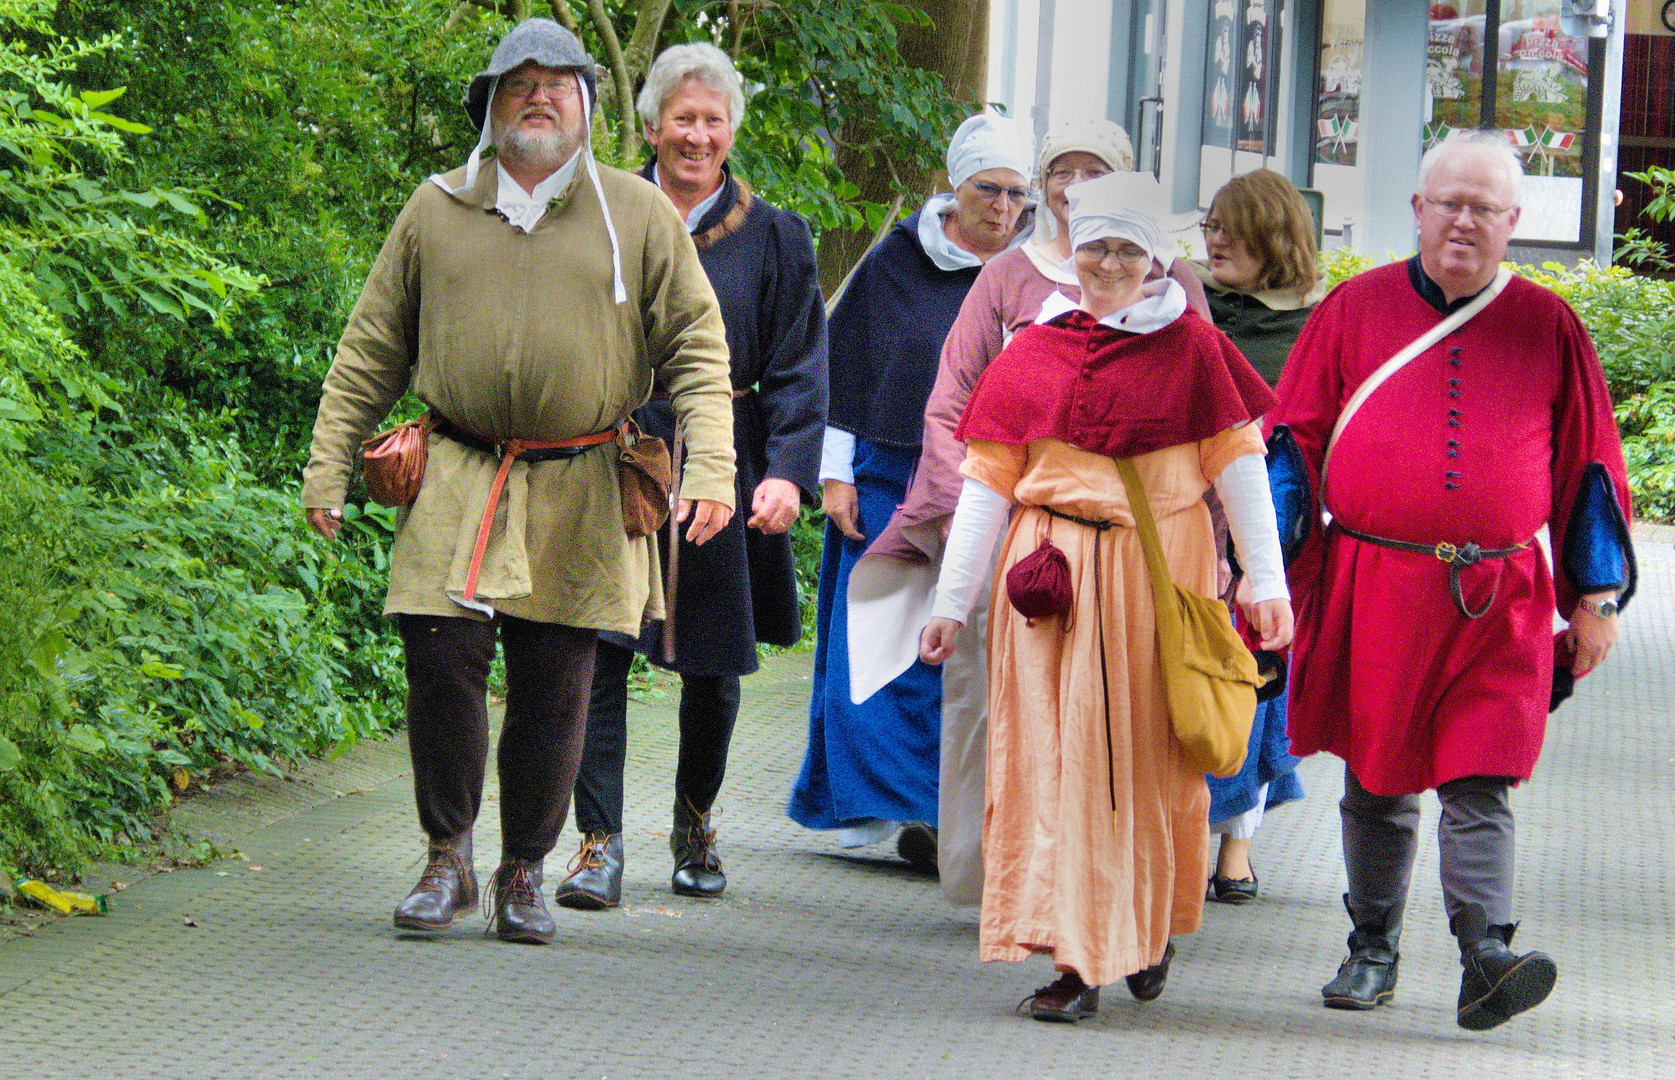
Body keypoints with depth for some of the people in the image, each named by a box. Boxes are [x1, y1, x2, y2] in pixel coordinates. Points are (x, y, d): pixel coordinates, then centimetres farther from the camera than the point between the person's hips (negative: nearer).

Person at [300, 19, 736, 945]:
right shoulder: (435, 212, 9)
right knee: (442, 662, -8)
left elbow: (695, 347, 6)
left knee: (554, 688, 1)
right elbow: (371, 350, 13)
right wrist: (328, 466, 9)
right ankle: (446, 859, 8)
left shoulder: (639, 215, 7)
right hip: (457, 488, 0)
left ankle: (524, 873, 15)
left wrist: (711, 467, -6)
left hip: (582, 498, 0)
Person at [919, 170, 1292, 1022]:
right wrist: (952, 600, 6)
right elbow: (987, 481, 8)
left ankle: (1151, 931, 27)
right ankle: (1076, 959, -1)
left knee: (1149, 754, 6)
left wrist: (1266, 582, -5)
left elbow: (1238, 464, 1)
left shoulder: (1190, 347, 1)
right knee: (1057, 758, -3)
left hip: (1160, 571, -1)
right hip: (1052, 571, 1)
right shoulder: (1031, 353, 6)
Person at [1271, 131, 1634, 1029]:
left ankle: (1485, 965, -17)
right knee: (1376, 783, 10)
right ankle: (1372, 953, 23)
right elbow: (1295, 445, 8)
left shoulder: (1548, 328, 6)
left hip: (1498, 603, -1)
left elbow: (1588, 465, 10)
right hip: (1368, 592, 1)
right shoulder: (1354, 311, 6)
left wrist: (1596, 595, 6)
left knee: (1479, 787, -10)